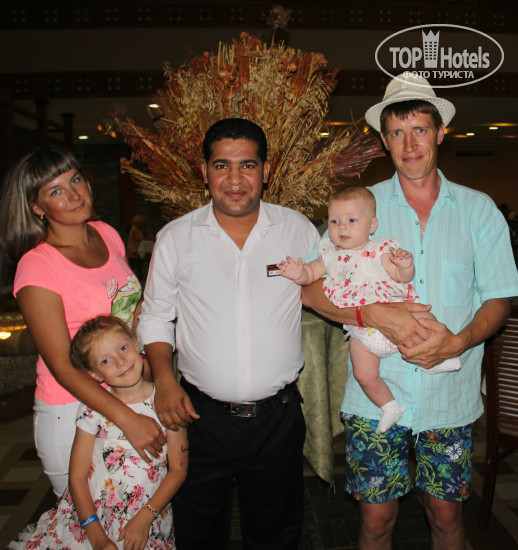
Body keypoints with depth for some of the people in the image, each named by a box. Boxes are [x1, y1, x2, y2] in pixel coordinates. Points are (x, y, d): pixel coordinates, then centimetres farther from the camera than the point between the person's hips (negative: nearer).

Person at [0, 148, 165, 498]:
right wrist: (128, 419, -24)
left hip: (130, 395, 5)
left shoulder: (107, 234, 0)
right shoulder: (36, 266, -17)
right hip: (73, 410, -5)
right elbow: (62, 366, -19)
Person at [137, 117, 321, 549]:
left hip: (278, 417, 0)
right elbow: (156, 317, 5)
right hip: (201, 415, 0)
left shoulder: (299, 229, -2)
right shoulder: (175, 238, -3)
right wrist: (164, 379, -8)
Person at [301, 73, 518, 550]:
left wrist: (458, 341, -16)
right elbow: (309, 288, -5)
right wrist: (375, 314, -20)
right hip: (376, 397, -1)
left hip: (451, 399, 1)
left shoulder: (478, 210, 3)